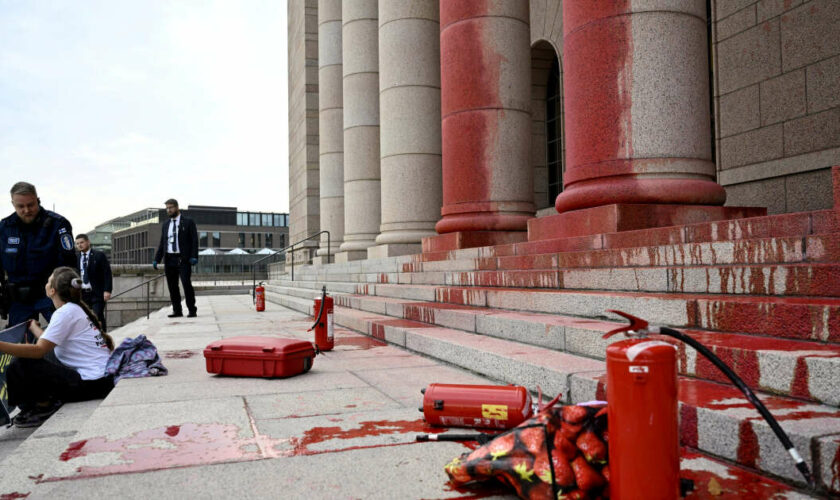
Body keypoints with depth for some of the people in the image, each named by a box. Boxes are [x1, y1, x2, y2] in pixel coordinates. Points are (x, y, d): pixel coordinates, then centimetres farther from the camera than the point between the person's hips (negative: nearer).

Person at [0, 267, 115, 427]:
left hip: (93, 383, -10)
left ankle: (43, 407, 7)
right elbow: (49, 342, 22)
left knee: (21, 365, -8)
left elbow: (40, 350, -19)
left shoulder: (66, 312, -11)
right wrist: (33, 326, 37)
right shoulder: (76, 309, 16)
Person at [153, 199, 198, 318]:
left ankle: (192, 310, -7)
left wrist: (194, 257, -15)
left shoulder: (188, 222, 2)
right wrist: (156, 259, 9)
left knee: (186, 283, -13)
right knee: (172, 286, 4)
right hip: (169, 259, 5)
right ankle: (177, 311, 10)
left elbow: (194, 240, -4)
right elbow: (162, 244, 18)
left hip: (183, 259, -5)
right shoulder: (165, 225, 17)